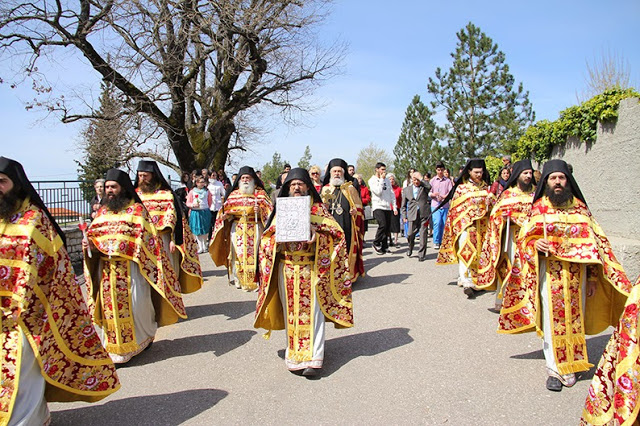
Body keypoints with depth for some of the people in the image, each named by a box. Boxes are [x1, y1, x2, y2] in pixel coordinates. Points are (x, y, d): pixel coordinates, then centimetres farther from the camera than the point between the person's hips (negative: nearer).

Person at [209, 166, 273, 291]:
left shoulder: (260, 193, 6)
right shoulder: (233, 194, 14)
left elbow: (269, 211, 1)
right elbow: (227, 210, 17)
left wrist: (260, 210, -19)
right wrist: (225, 215, -4)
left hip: (255, 228, -2)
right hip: (237, 228, 3)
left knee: (254, 252, -7)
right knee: (238, 252, 1)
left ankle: (255, 280, 1)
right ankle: (239, 280, 12)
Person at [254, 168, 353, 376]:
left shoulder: (318, 208, 4)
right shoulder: (281, 209, 11)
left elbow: (334, 232, -2)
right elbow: (269, 238, 11)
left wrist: (317, 236, -20)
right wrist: (278, 237, -11)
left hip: (311, 267, -2)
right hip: (287, 268, 3)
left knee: (311, 310, -6)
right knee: (291, 311, 6)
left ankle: (312, 357, -4)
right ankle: (294, 354, 17)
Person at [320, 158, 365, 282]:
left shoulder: (350, 189, 10)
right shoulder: (325, 189, 14)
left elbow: (359, 208, 10)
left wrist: (355, 211, -12)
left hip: (346, 227, -1)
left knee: (346, 251, -3)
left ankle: (348, 276, 8)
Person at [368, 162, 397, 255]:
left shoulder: (387, 180, 16)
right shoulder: (372, 180, -1)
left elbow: (392, 194, 16)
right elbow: (378, 192, -15)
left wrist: (394, 207, 8)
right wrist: (381, 179, -9)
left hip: (388, 208, 6)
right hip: (378, 207, -6)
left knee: (387, 228, 3)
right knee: (382, 225, -21)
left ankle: (384, 247, 13)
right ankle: (376, 243, -2)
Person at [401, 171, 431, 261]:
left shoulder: (424, 188, 10)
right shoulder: (406, 190, 14)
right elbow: (403, 205, 16)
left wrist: (421, 178, -9)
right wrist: (404, 216, 7)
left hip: (424, 214, -1)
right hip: (412, 215, 1)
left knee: (423, 235, -3)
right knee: (411, 234, -3)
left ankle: (421, 254, 9)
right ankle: (410, 248, 28)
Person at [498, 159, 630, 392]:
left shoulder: (579, 207, 8)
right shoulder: (538, 208, 3)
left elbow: (593, 242, 9)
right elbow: (525, 237, 4)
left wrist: (594, 277, 5)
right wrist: (535, 244, -21)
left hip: (577, 272, 2)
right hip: (549, 272, -2)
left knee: (575, 318, 5)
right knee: (552, 319, -1)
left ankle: (571, 364, 20)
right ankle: (554, 368, 8)